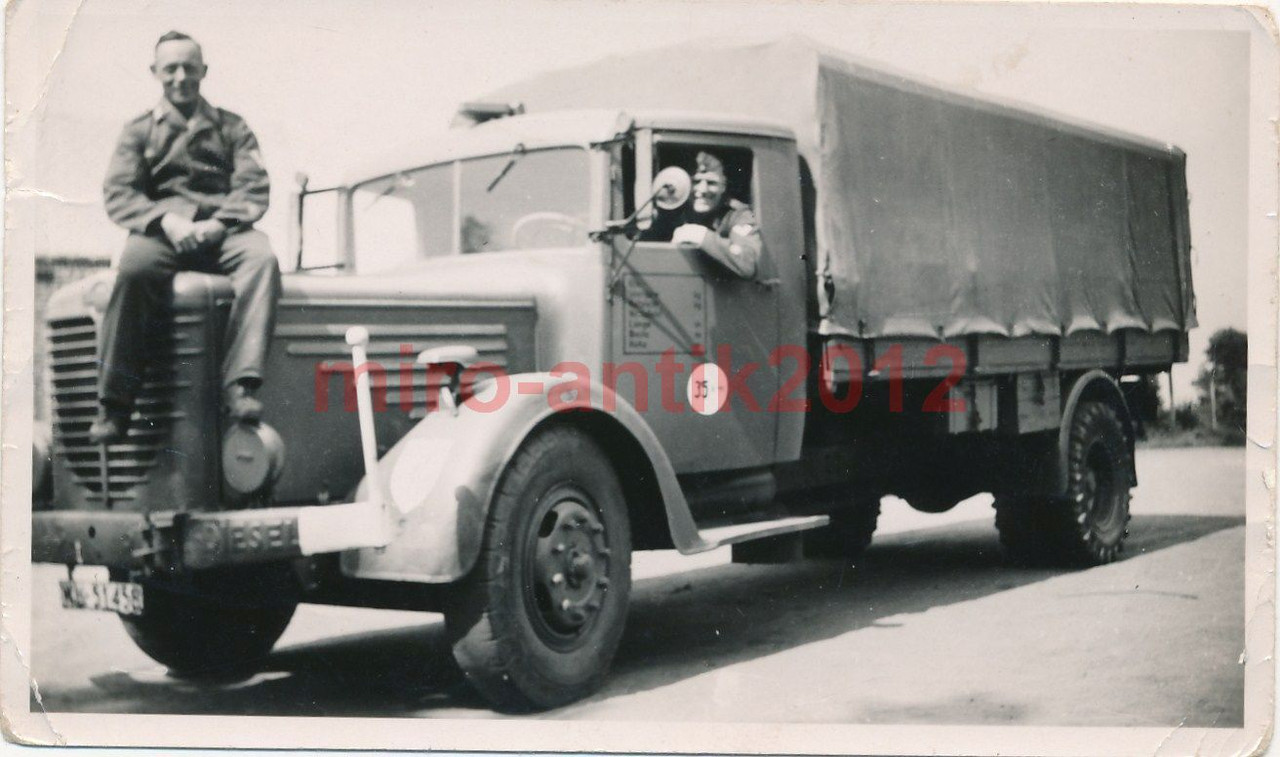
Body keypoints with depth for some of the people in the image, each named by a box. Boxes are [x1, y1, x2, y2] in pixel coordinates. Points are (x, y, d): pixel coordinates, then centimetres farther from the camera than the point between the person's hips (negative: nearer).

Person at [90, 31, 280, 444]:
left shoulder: (231, 127, 20)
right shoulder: (139, 130, 19)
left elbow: (254, 188, 7)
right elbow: (118, 193, 5)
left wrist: (220, 223, -14)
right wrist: (166, 220, -15)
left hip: (221, 232, 1)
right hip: (160, 229, -1)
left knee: (261, 256, -35)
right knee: (135, 266, -36)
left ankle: (240, 384, -43)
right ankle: (114, 402, -32)